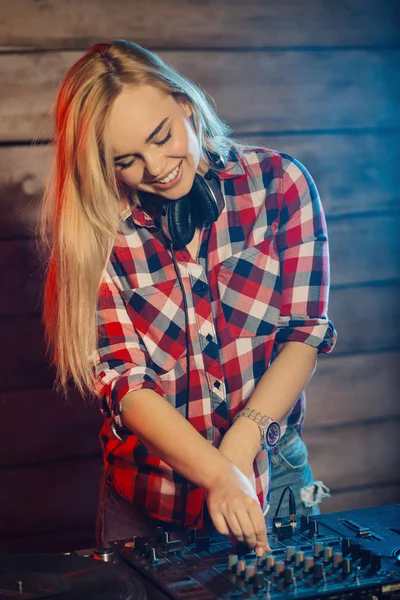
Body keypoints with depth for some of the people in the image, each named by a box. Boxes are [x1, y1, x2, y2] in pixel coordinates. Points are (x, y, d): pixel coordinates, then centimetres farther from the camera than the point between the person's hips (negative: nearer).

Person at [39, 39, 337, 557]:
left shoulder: (279, 183, -8)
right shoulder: (99, 230, -10)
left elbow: (304, 333, -7)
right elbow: (122, 378, -15)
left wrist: (239, 446, -19)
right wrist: (218, 474, -28)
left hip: (274, 481, 1)